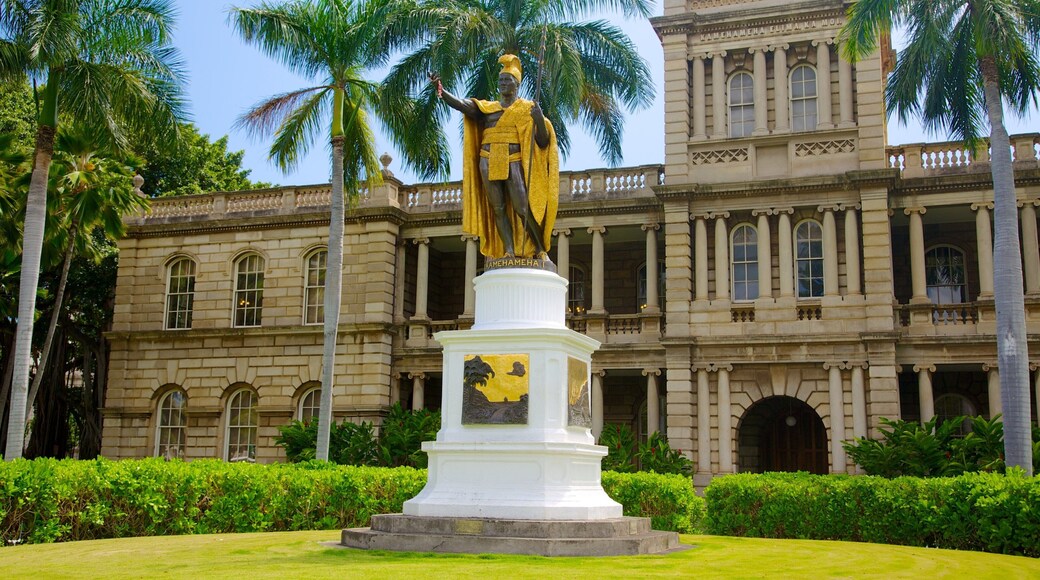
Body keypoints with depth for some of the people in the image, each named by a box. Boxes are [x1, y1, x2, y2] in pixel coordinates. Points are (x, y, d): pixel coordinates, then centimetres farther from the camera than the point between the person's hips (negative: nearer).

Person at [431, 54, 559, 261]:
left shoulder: (528, 108, 10)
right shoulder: (487, 107, 16)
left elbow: (543, 142, 4)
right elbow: (461, 104, 1)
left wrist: (540, 120, -14)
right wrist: (440, 90, -14)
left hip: (514, 163, -3)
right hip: (489, 163, 3)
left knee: (522, 208, -13)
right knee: (498, 208, -2)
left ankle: (541, 249, 1)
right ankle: (509, 251, -2)